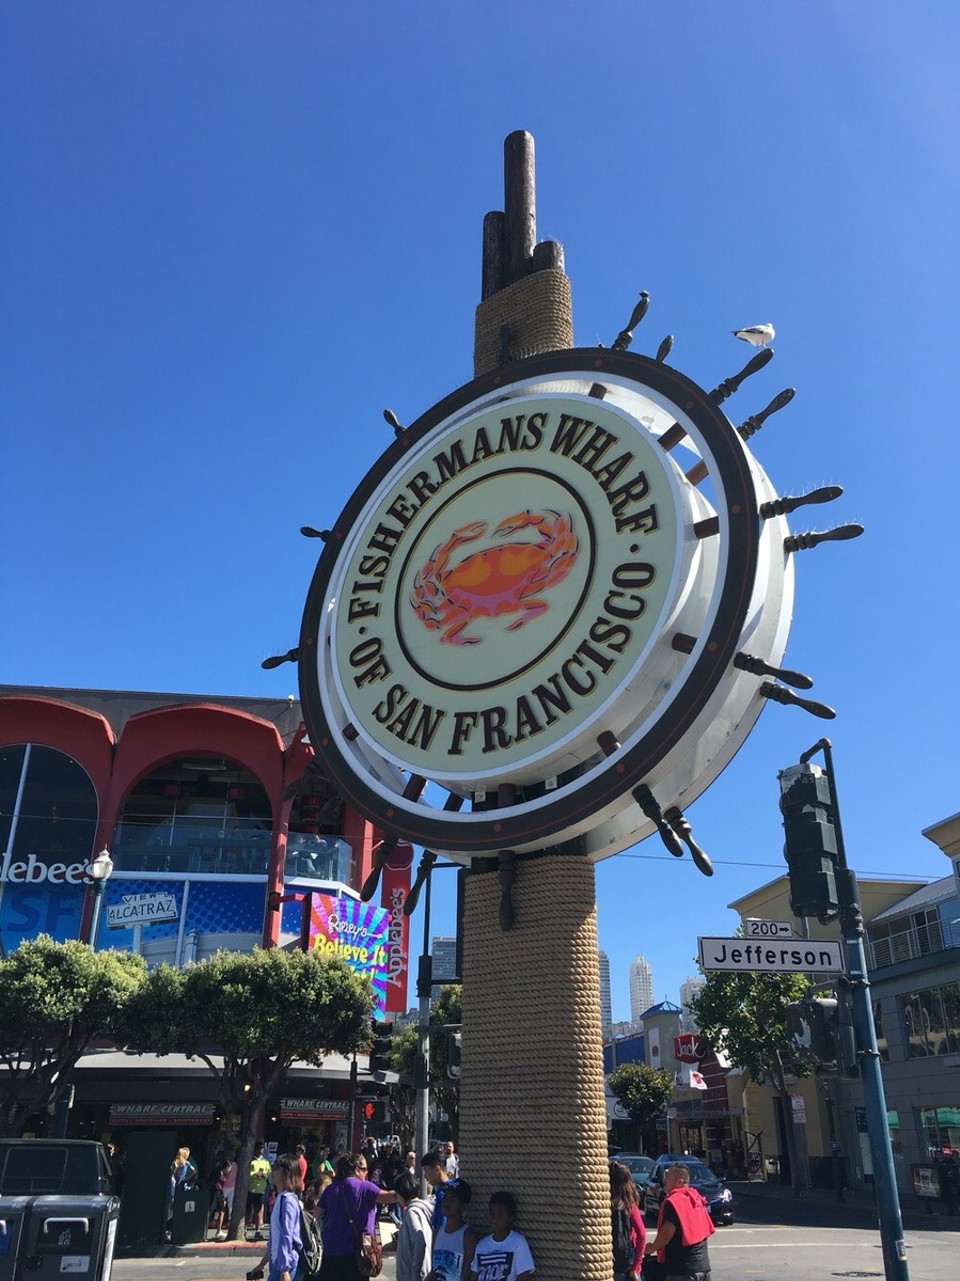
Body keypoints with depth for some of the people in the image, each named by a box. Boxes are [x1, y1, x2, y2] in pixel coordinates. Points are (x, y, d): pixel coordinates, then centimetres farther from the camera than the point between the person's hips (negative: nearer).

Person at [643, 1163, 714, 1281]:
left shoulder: (673, 1202, -15)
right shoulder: (695, 1198, 12)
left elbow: (666, 1233, -22)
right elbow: (708, 1229, 18)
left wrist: (652, 1248, -4)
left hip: (683, 1268, -9)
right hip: (703, 1265, 9)